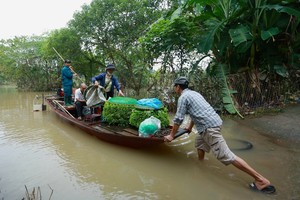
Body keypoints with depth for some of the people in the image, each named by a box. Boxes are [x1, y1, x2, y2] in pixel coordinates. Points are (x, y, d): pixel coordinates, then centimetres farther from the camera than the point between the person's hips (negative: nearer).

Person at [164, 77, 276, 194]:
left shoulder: (183, 97, -6)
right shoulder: (193, 93, 22)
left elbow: (178, 119, -8)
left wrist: (171, 135, 3)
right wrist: (190, 127, 43)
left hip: (209, 126, -10)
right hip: (212, 121, 10)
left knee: (225, 155, -10)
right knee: (199, 143, 27)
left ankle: (261, 180, -7)